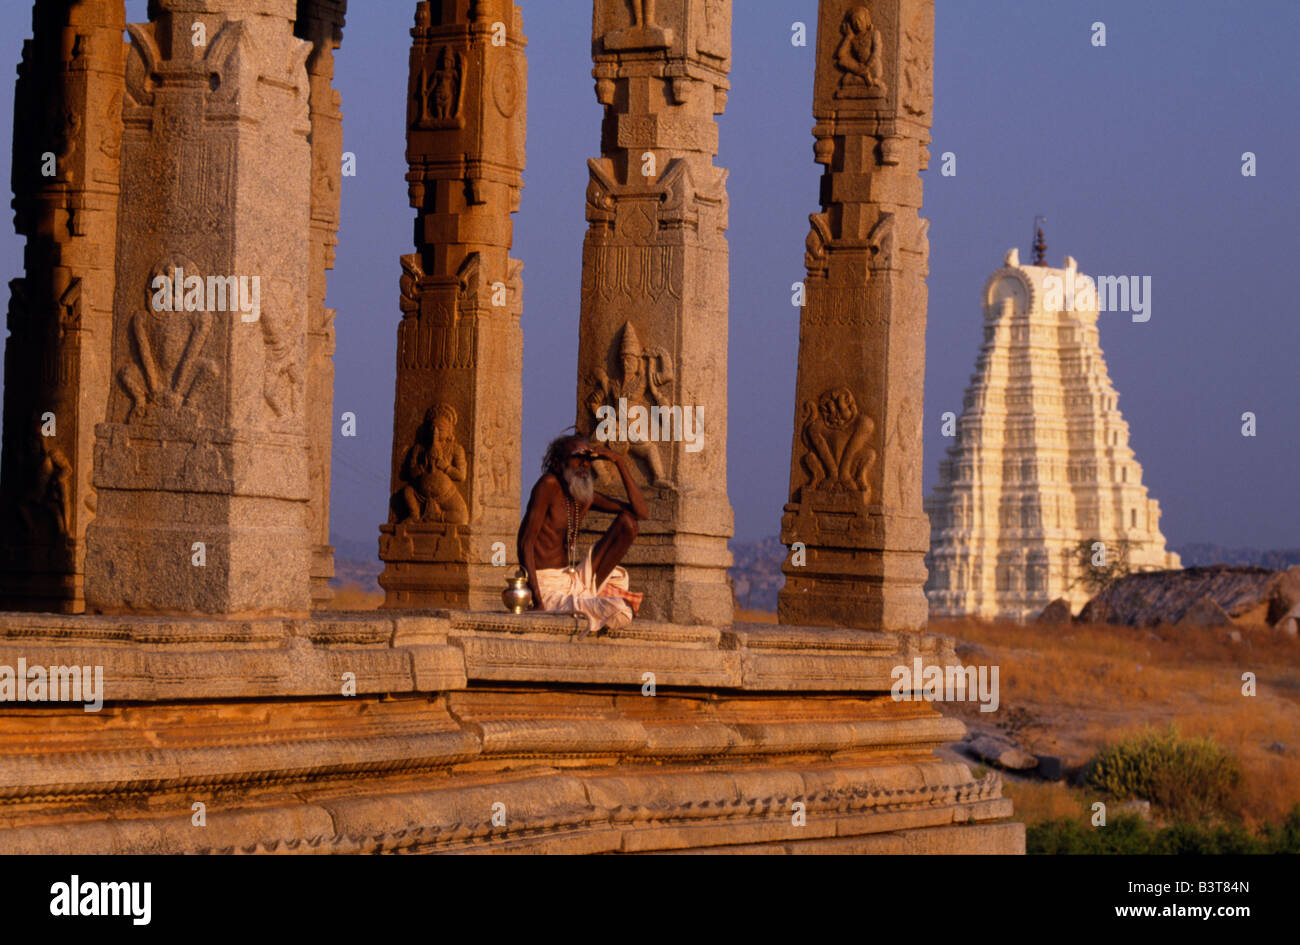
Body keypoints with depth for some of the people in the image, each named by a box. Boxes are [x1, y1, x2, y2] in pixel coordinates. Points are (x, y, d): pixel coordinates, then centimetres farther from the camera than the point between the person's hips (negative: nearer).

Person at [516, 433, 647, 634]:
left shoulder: (587, 496, 9)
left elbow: (642, 513, 4)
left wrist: (619, 462, -1)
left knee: (627, 522, -1)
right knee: (620, 612, -28)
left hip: (574, 582, 8)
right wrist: (537, 600, -23)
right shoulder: (549, 485, -11)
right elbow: (526, 543, -16)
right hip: (548, 589, -8)